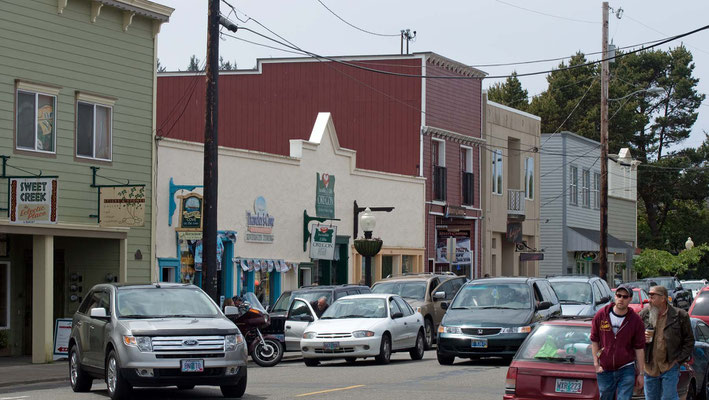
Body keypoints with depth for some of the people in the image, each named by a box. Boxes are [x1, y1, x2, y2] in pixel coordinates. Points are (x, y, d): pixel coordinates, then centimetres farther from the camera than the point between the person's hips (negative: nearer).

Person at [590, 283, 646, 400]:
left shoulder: (636, 320, -3)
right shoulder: (601, 315, -1)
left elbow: (639, 348, 1)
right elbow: (594, 340, 8)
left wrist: (640, 373, 0)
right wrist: (596, 364, 1)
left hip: (626, 370, -2)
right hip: (604, 370, 2)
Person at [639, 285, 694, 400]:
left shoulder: (680, 316, -3)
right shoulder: (644, 315, 5)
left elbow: (689, 341, 3)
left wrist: (679, 359, -4)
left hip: (670, 366, -4)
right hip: (650, 368, 4)